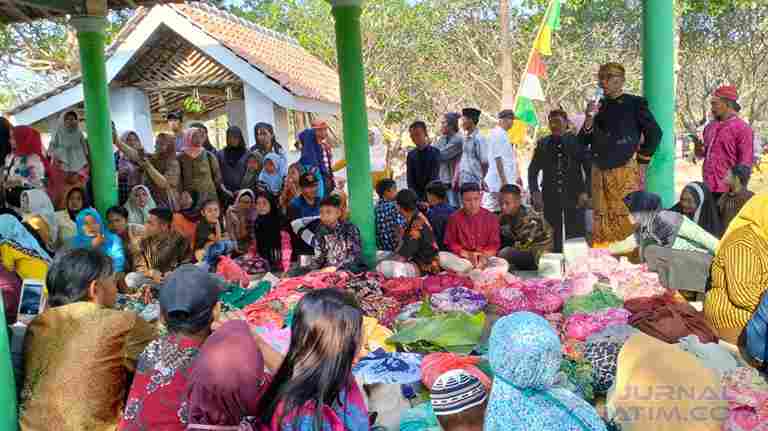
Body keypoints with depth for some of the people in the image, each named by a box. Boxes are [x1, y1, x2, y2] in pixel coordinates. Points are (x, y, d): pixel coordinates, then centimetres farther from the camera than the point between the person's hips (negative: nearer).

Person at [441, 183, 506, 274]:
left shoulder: (491, 217, 1)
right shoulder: (455, 218, 0)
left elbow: (494, 244, 2)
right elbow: (451, 243, 1)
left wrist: (484, 255, -19)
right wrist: (467, 254, -15)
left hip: (485, 259, 0)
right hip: (461, 258, 0)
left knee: (503, 264, -28)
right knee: (441, 257, -28)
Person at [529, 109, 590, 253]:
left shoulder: (576, 141, 2)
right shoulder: (542, 144, 9)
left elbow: (589, 168, 4)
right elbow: (532, 171, 12)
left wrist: (585, 191, -5)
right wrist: (535, 193, 0)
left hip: (574, 197, -2)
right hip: (550, 198, 2)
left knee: (576, 235, -3)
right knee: (552, 237, 3)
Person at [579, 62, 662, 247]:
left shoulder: (634, 104, 2)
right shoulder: (598, 106, 14)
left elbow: (654, 133, 2)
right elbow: (583, 141, 12)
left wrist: (641, 162, 2)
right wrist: (589, 119, -4)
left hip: (626, 172, -4)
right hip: (599, 173, 5)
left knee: (627, 221, -7)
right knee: (601, 223, 5)